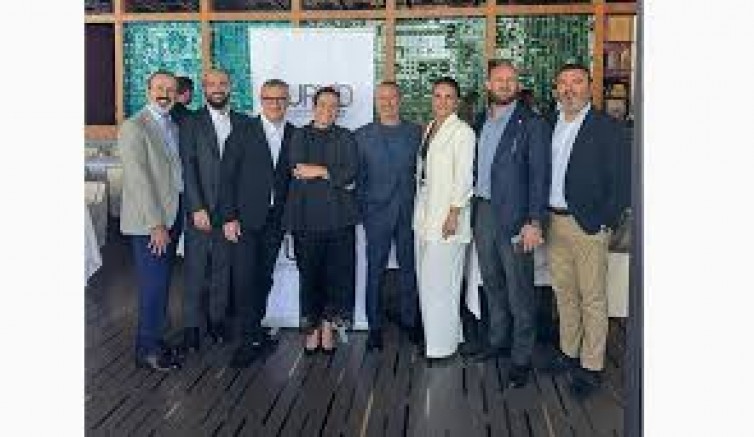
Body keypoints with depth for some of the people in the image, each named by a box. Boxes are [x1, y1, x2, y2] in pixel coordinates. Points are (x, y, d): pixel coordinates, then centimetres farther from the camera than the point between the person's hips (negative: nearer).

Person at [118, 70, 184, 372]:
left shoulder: (175, 126, 15)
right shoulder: (134, 127, -9)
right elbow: (138, 178, -15)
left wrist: (172, 221, 7)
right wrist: (155, 224, -17)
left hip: (172, 216, 7)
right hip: (148, 222, -7)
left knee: (161, 284, 12)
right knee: (154, 285, -3)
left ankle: (153, 339, 24)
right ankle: (148, 350, 11)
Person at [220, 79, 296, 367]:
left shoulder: (295, 135, 6)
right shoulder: (244, 131, -2)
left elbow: (294, 178, 8)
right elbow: (227, 176, -4)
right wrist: (229, 217, -9)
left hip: (276, 221, 3)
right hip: (246, 218, -3)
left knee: (264, 278, 11)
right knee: (245, 277, -5)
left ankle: (254, 330, 26)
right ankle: (251, 339, 5)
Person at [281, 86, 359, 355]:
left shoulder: (346, 138, 13)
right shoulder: (299, 136, 13)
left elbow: (351, 172, -1)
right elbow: (297, 170, 0)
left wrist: (321, 171, -7)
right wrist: (336, 177, -3)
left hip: (338, 215, 0)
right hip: (307, 215, 0)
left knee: (337, 274, -1)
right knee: (309, 275, 1)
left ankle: (327, 328, 13)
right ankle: (312, 330, 13)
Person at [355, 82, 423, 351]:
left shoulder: (416, 133, 6)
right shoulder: (362, 136, 4)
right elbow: (357, 176, 5)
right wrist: (362, 208, -1)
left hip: (409, 212, 1)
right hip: (377, 214, -1)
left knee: (409, 268, 8)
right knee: (375, 270, 3)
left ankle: (409, 321, 22)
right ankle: (375, 326, 14)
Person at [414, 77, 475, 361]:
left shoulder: (462, 132, -9)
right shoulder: (428, 129, 14)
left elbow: (463, 177, -13)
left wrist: (453, 214, -16)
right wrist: (420, 208, 13)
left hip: (446, 214, -8)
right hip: (424, 211, 8)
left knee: (440, 281, -3)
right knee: (426, 279, 13)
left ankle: (443, 345, 9)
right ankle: (432, 335, 28)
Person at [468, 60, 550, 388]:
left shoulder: (532, 124, -7)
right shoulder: (479, 122, 12)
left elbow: (539, 175, -11)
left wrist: (535, 222, -17)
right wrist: (472, 209, 7)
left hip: (514, 216, -6)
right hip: (482, 212, 6)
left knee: (519, 292, -1)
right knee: (492, 283, 17)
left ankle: (522, 358, 10)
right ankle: (497, 340, 33)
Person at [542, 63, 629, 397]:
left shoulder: (607, 128, -7)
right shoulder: (551, 126, 11)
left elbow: (620, 182, -9)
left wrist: (602, 223, -12)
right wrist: (543, 216, 6)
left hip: (587, 225, -6)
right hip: (556, 222, 6)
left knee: (592, 298, 2)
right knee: (564, 293, 16)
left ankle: (591, 366, 13)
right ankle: (569, 352, 31)